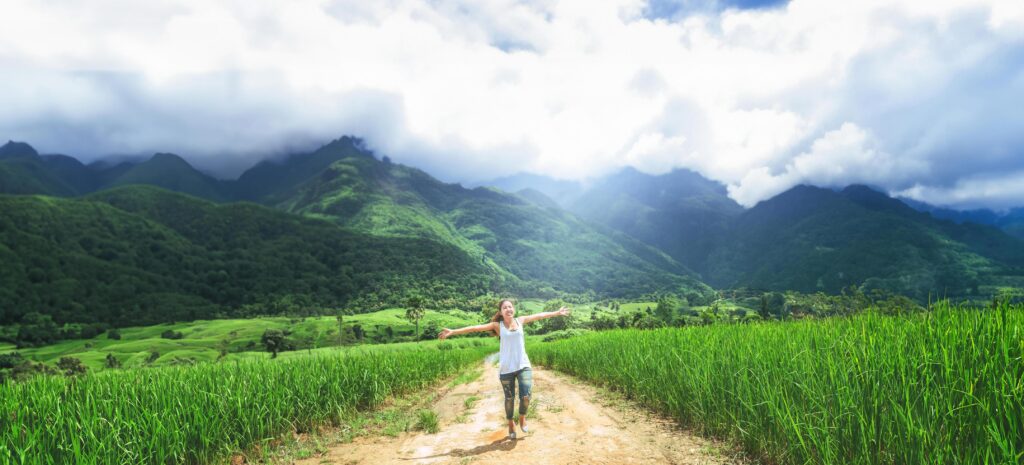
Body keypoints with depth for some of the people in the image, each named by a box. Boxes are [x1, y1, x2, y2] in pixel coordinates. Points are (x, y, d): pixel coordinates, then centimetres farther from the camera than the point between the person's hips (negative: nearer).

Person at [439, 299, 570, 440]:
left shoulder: (520, 321, 4)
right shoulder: (498, 325, -3)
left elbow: (539, 315, 15)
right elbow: (476, 328, -10)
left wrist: (557, 312, 24)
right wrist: (453, 332, -17)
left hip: (523, 366, 1)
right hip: (506, 368, -1)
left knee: (526, 396, -9)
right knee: (509, 398, 8)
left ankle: (522, 418, 22)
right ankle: (511, 425, 33)